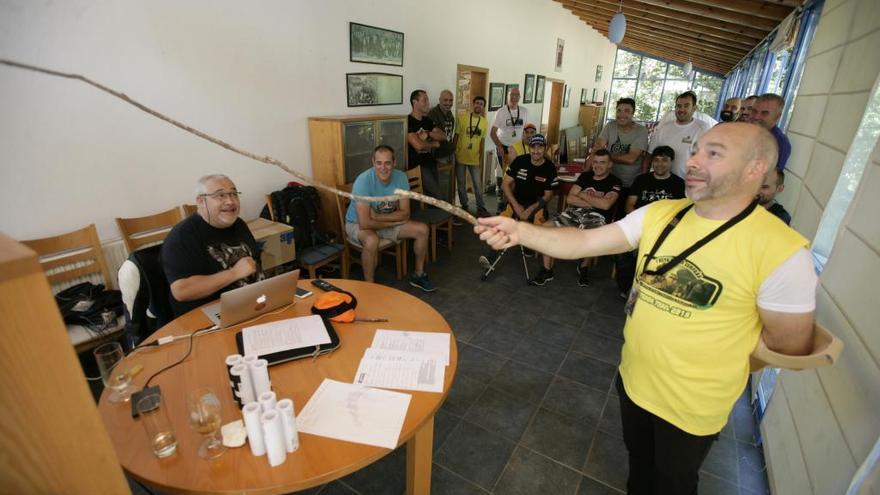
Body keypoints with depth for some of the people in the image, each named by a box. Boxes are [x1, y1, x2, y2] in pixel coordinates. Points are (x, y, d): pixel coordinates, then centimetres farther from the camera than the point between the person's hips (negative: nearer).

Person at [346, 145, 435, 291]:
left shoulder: (400, 177, -16)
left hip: (385, 222, 5)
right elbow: (365, 223, -34)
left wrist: (376, 216, -25)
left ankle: (418, 275, 12)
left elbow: (405, 213, -13)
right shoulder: (363, 181, -30)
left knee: (422, 229, -7)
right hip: (357, 224, -5)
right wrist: (395, 221, -23)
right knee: (372, 241, -38)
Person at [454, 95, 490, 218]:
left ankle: (481, 208, 15)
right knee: (461, 184, 8)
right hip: (460, 157, -2)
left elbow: (482, 141, 10)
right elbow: (456, 136, -3)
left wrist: (480, 157, 10)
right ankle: (464, 206, 24)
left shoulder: (484, 122, 4)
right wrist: (453, 153, -4)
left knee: (478, 185, 3)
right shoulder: (462, 117, -6)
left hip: (474, 159, 2)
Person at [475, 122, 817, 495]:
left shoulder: (781, 251, -23)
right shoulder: (658, 214, -9)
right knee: (638, 459, 31)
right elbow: (583, 242, -16)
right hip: (633, 378, 4)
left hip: (692, 405, -4)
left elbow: (790, 344, -13)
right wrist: (520, 231, -30)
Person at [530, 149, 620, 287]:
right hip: (575, 212, 5)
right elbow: (570, 199, 4)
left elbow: (605, 205, -16)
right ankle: (547, 270, -6)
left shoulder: (614, 182, 1)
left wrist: (583, 195, -3)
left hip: (597, 217, -4)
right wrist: (594, 203, -5)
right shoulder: (585, 176, 15)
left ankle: (583, 267, -4)